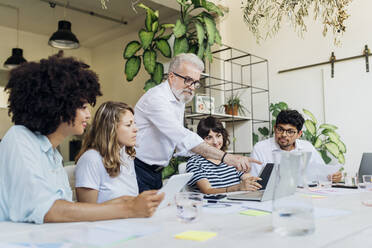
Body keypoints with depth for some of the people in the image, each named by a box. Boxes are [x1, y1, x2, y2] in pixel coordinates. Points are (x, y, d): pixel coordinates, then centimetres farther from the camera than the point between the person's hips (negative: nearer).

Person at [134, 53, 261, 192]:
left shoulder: (180, 100, 11)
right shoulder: (156, 98, -22)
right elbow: (183, 137, -33)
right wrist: (225, 157, -38)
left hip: (155, 171, 9)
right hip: (139, 169, -9)